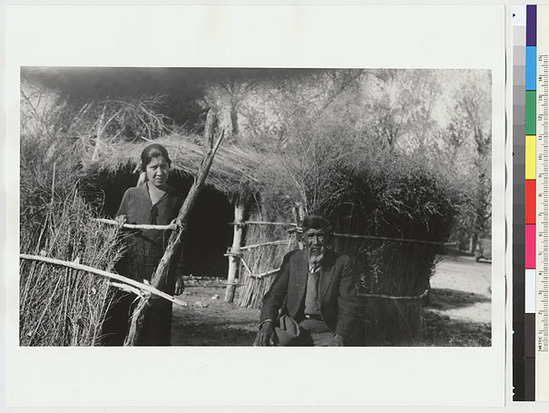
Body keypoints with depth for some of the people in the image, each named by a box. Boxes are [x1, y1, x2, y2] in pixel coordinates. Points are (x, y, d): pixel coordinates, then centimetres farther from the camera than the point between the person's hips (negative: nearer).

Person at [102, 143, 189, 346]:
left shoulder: (176, 200, 1)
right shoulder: (131, 195, 4)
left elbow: (182, 240, 3)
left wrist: (180, 274, 0)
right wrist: (119, 224, -7)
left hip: (161, 274, -1)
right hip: (129, 270, 1)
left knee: (157, 322, 2)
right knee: (116, 320, 1)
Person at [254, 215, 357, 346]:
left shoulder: (342, 263, -1)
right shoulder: (292, 259, 6)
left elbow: (348, 306, -4)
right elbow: (274, 294, 3)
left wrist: (340, 336, -22)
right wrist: (267, 321, -19)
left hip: (325, 331, -1)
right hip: (292, 327, 1)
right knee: (263, 341, -28)